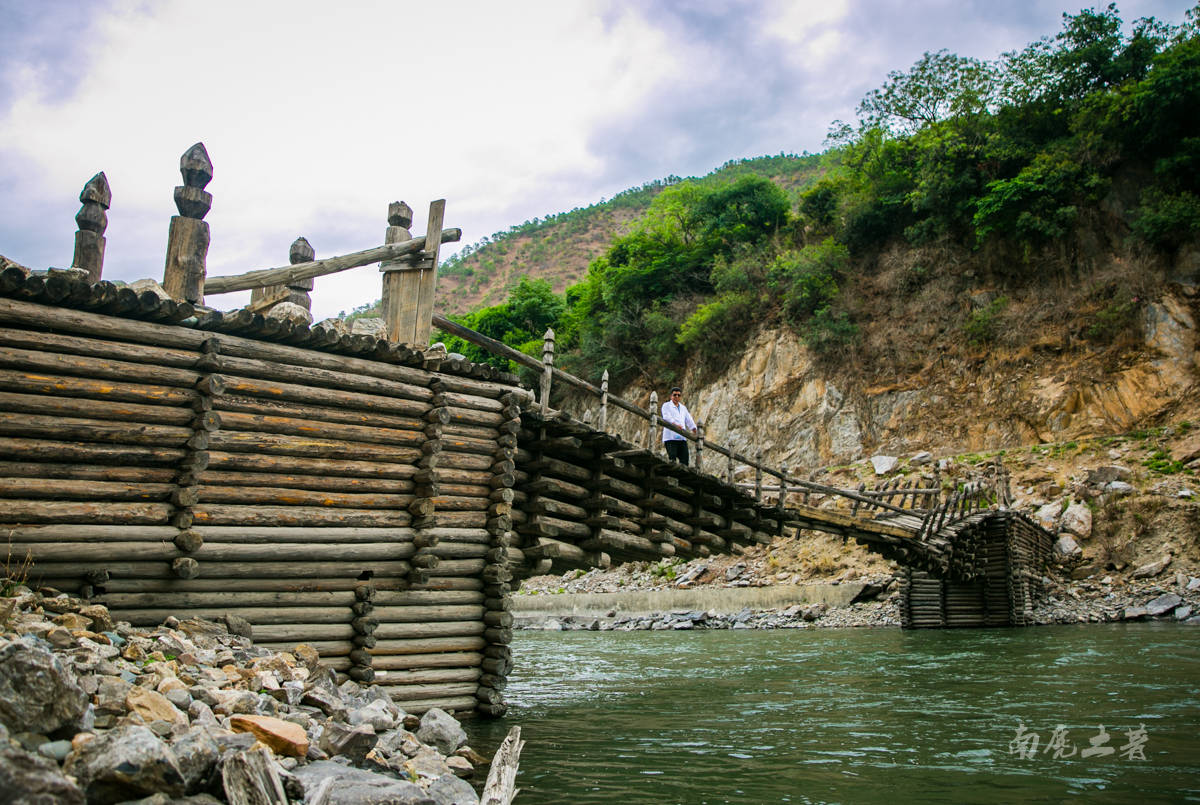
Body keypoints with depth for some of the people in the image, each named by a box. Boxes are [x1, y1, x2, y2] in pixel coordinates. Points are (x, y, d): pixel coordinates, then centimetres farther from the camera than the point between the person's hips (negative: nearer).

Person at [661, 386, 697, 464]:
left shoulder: (683, 408, 26)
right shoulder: (666, 405, 8)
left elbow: (689, 421, 19)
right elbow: (667, 417, -10)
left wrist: (695, 431, 2)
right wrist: (676, 425, -28)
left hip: (682, 438, 5)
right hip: (670, 437, -5)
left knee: (684, 459, -5)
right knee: (672, 458, -16)